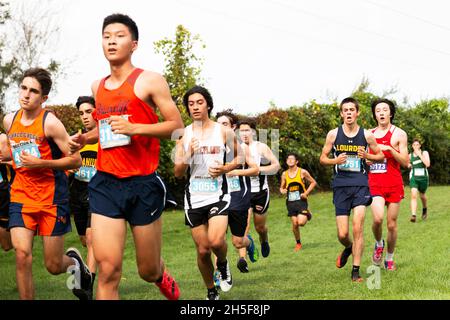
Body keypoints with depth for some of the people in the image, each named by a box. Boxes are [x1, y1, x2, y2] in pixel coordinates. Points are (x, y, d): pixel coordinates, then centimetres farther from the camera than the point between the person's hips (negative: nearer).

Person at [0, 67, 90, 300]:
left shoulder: (50, 123, -11)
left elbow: (76, 160, -12)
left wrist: (40, 163, -20)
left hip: (52, 198, -3)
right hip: (20, 196, 4)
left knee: (54, 266, 5)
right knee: (22, 254, -16)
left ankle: (73, 260, 40)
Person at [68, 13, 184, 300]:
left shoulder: (149, 81, -4)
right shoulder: (98, 87, 13)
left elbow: (177, 125, -7)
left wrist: (135, 129, -20)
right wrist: (86, 138, 8)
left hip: (144, 184, -3)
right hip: (105, 183, 3)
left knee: (148, 271, 10)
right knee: (108, 270, -11)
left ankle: (162, 276, 47)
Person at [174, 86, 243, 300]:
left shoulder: (223, 131, 0)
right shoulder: (184, 134, 3)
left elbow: (239, 156, 13)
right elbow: (178, 173, 2)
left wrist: (224, 168, -7)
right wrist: (188, 155, -17)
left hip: (218, 194, -2)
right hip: (194, 197, 2)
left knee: (216, 241, -23)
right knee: (202, 250, 5)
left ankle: (223, 264, 11)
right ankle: (211, 292, 25)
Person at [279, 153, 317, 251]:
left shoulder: (302, 172, -4)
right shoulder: (284, 174, 5)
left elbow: (313, 182, 4)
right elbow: (282, 187, 17)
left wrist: (306, 193, -7)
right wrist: (282, 190, -8)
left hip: (301, 200, -3)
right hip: (290, 202, 3)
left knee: (301, 222, -16)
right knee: (294, 224, 1)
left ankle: (307, 214, 18)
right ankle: (298, 243, 20)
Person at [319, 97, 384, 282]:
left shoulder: (366, 135, 4)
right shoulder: (333, 134, 4)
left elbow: (381, 156, 14)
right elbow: (322, 159, 11)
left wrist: (367, 156, -7)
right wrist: (335, 161, -11)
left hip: (360, 185, -1)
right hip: (340, 185, 1)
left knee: (357, 228, -13)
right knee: (342, 234, -1)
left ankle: (356, 270, -4)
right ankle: (348, 248, 35)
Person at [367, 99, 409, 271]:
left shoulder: (399, 134, 1)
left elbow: (405, 162, -5)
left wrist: (389, 148, -16)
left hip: (394, 184, -1)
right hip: (374, 183, 1)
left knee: (392, 224, 3)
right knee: (377, 218, -21)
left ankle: (390, 258, 21)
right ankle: (379, 244, 9)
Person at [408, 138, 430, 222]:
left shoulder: (424, 153, -3)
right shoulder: (410, 155, 7)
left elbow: (428, 164, -18)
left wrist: (420, 155, -19)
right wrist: (409, 165, 2)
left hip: (423, 177, -1)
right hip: (413, 178, 1)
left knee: (422, 196, 16)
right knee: (413, 195, -19)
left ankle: (424, 209, 49)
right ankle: (413, 215, -27)